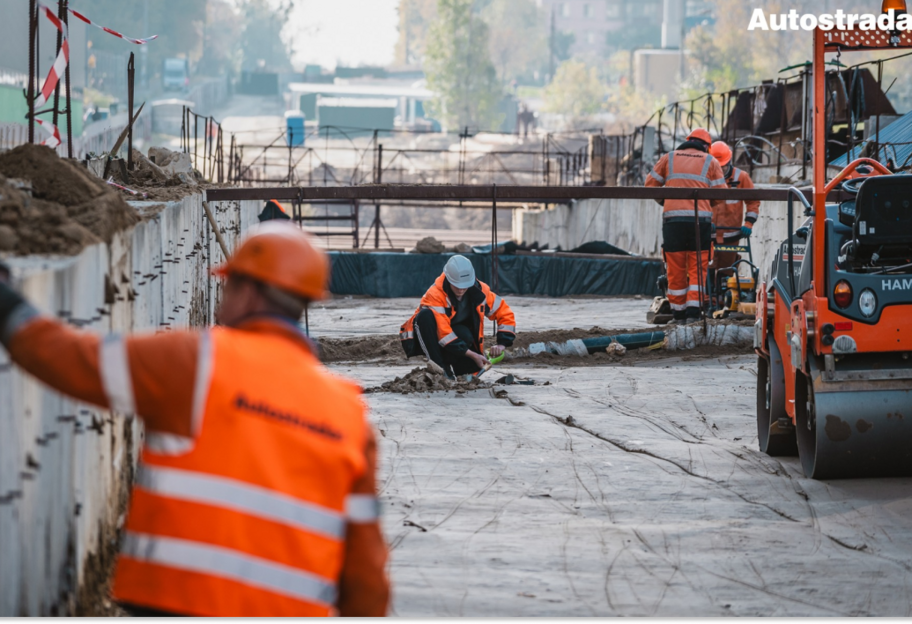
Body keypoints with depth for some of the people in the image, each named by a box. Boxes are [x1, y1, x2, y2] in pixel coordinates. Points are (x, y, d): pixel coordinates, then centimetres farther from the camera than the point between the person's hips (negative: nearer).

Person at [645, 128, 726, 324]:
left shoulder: (669, 158, 15)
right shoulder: (710, 162, 11)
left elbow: (651, 184, 14)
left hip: (672, 219, 1)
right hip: (700, 219, -1)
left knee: (675, 270, 7)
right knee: (697, 269, 3)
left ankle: (678, 314, 12)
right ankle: (693, 312, -7)